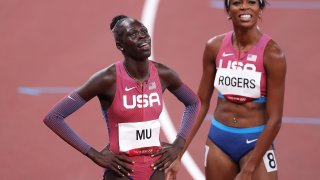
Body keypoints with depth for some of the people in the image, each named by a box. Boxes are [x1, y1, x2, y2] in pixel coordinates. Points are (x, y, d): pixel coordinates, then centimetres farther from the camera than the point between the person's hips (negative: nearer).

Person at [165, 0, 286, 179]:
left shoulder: (271, 53, -13)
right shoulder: (215, 47, -2)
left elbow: (274, 119, -13)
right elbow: (201, 103, 7)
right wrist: (178, 154, 3)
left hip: (256, 143, -4)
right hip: (219, 140, 4)